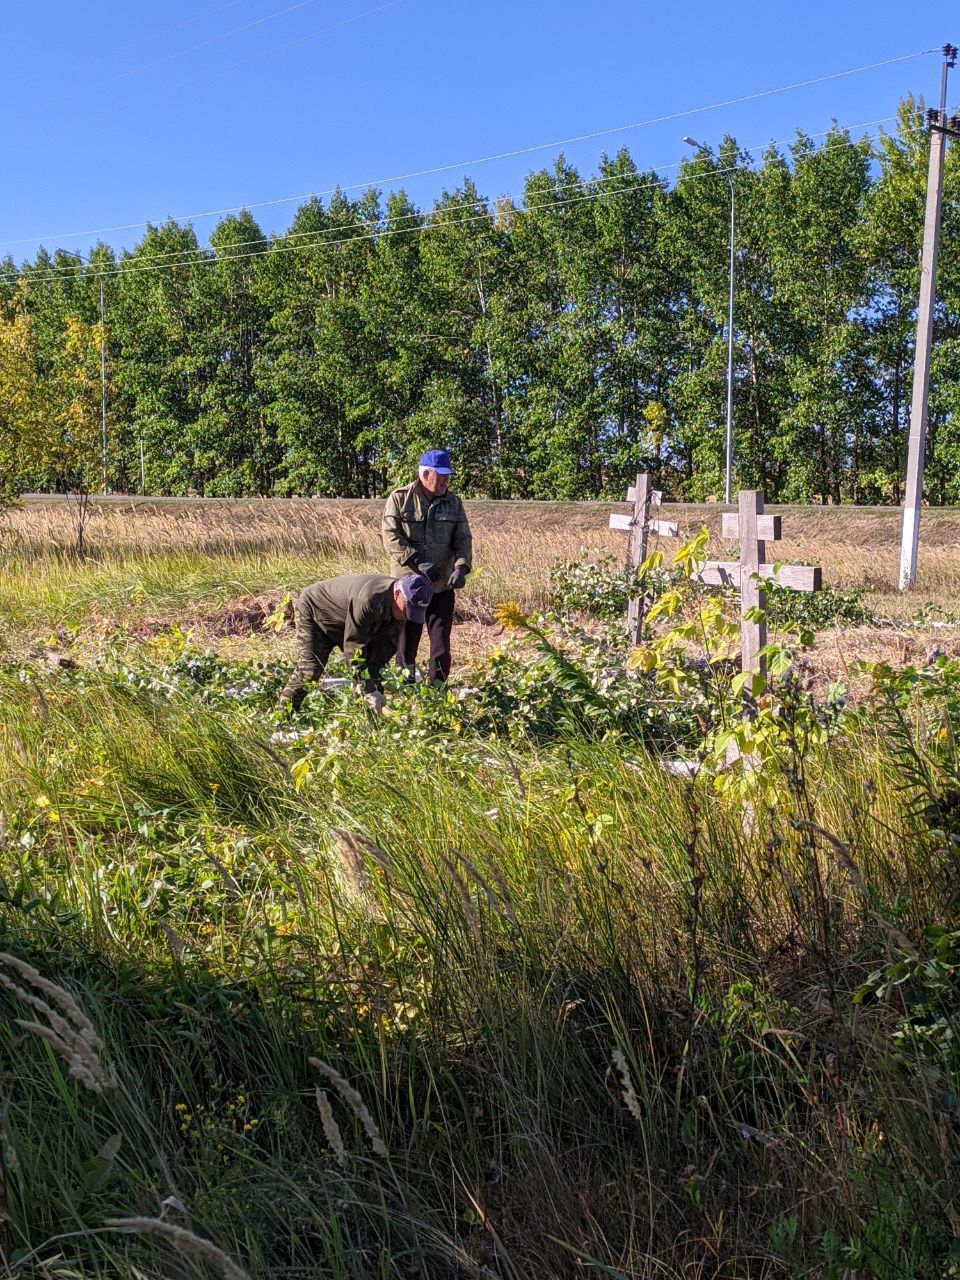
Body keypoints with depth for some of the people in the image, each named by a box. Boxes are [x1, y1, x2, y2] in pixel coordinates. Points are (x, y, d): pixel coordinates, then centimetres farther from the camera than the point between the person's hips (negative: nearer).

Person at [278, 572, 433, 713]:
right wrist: (370, 691, -33)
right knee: (309, 671, -18)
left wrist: (376, 688, -18)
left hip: (343, 624, 8)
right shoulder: (368, 601, -43)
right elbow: (354, 646, -37)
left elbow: (387, 647, -11)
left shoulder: (400, 607, -17)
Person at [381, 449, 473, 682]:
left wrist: (461, 567, -16)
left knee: (441, 644, 4)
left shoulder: (453, 503, 6)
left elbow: (463, 539, 3)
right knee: (406, 642, 5)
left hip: (442, 585, 3)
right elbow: (390, 535, -12)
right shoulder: (400, 498, -5)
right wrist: (417, 562, -21)